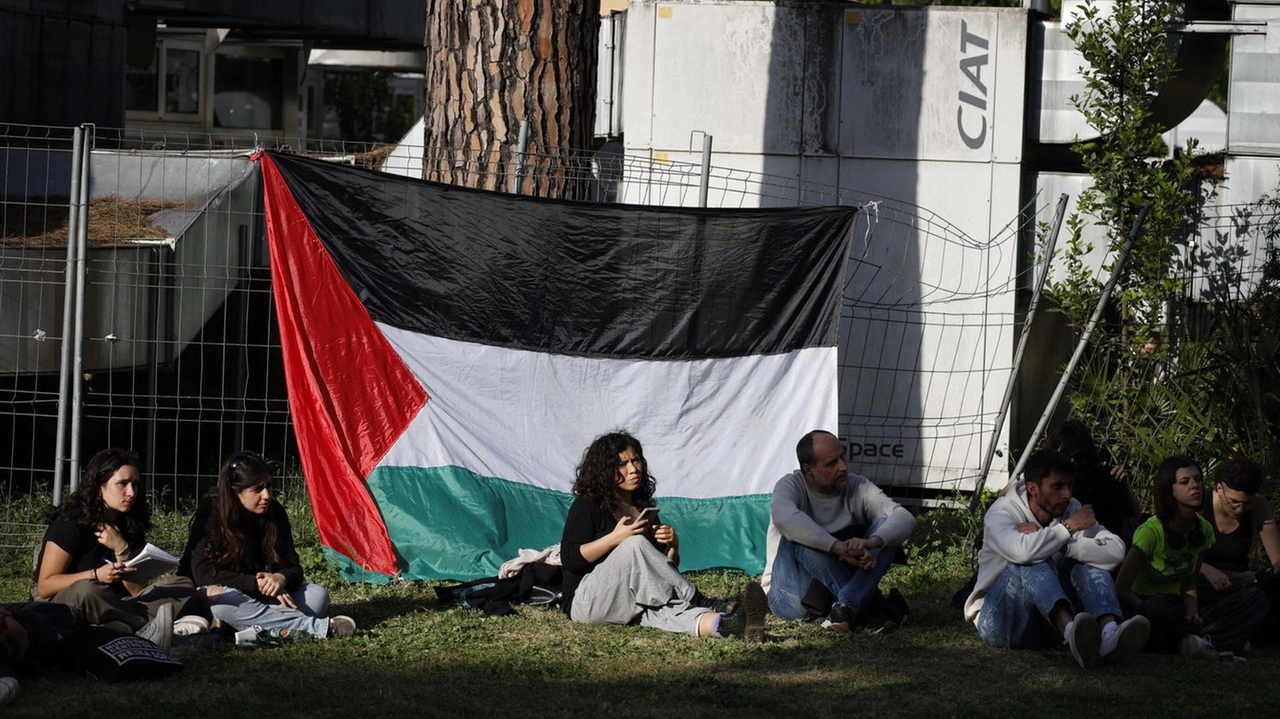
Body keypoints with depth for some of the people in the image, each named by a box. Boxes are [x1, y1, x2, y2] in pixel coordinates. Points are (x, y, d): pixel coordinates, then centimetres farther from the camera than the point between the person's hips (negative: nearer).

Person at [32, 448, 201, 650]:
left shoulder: (130, 525, 8)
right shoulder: (70, 524, -9)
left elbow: (137, 589, 1)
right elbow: (45, 586, -14)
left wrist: (122, 550, -14)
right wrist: (96, 575, -26)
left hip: (110, 607, 7)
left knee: (184, 587, -9)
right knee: (86, 590, -42)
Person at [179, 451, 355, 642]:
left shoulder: (274, 513, -3)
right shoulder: (210, 514, -15)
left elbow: (293, 567, -2)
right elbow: (203, 574, -21)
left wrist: (281, 578, -27)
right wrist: (257, 584, -27)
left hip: (254, 598, 5)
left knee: (317, 595, -15)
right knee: (222, 599, -40)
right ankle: (319, 627, -39)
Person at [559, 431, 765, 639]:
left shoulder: (644, 507, 17)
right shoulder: (587, 506, 0)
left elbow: (665, 564, 20)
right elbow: (570, 558, -11)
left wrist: (673, 544, -3)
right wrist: (614, 538, -20)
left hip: (629, 602, 4)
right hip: (585, 599, -4)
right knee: (635, 545, -31)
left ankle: (722, 625, -66)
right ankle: (697, 603, -31)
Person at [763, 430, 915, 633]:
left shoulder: (857, 488, -1)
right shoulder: (791, 486, -10)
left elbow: (905, 519, -16)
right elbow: (784, 518, -36)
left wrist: (870, 542, -38)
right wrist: (839, 547, -46)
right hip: (792, 598, -3)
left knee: (886, 527, -15)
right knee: (799, 537, -31)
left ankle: (847, 607, -38)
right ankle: (870, 610, -32)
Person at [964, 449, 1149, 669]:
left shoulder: (1071, 509, 2)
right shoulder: (1002, 513, -12)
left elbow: (1116, 551, -16)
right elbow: (1021, 551, -37)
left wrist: (1062, 546, -25)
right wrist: (1068, 528, -23)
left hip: (1048, 621, 4)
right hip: (1002, 619, -4)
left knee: (1089, 556, -16)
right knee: (1033, 561, -30)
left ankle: (1109, 633, -46)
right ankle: (1071, 630, -59)